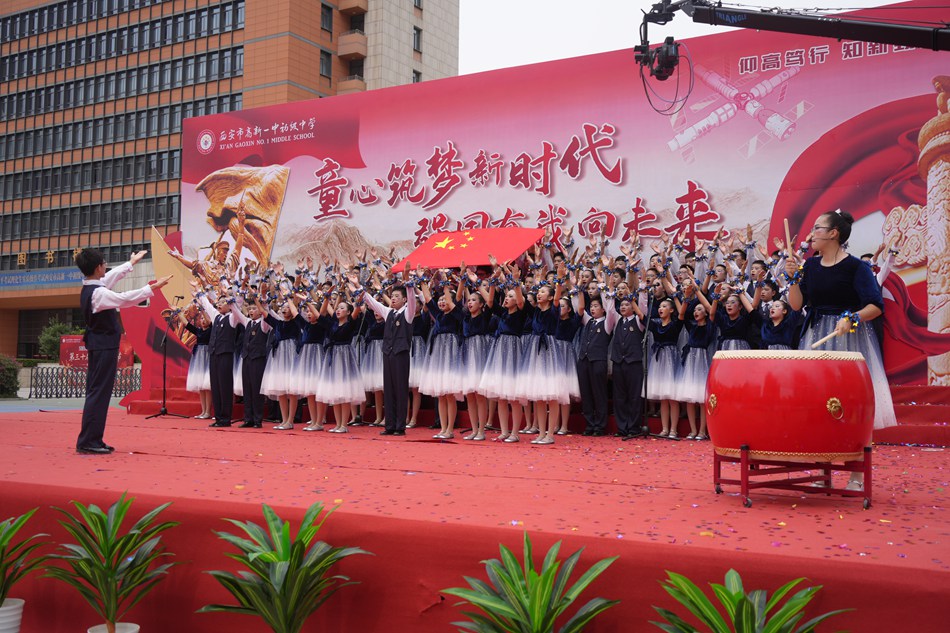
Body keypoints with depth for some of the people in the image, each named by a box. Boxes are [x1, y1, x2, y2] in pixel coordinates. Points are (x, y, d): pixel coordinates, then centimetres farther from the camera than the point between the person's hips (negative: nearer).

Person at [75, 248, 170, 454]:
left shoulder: (89, 288, 9)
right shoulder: (98, 293, -20)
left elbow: (112, 276, 24)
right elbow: (126, 299, -25)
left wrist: (132, 262, 37)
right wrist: (153, 287, -19)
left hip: (99, 346, 10)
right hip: (105, 346, -10)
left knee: (96, 392, 12)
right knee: (98, 392, -7)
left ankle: (92, 440, 17)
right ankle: (88, 441, -6)